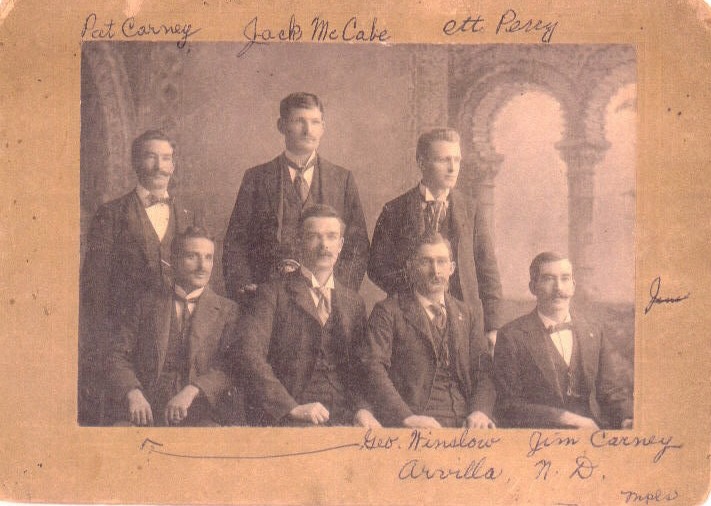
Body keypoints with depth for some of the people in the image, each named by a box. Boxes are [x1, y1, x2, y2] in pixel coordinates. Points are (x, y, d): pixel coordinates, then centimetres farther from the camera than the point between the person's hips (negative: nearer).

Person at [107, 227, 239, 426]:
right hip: (146, 415, 1)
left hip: (198, 417, -1)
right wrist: (133, 393, -11)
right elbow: (118, 356, 10)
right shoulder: (148, 304, 16)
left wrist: (191, 391, -19)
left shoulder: (227, 311, 10)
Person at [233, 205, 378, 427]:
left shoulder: (354, 302, 19)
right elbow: (246, 351, -9)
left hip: (342, 419, 5)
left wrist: (361, 409, -3)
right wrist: (292, 407, -17)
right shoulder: (274, 292, 5)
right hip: (283, 419, -4)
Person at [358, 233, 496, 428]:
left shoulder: (464, 314, 20)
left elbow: (483, 370, 14)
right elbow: (373, 368, -7)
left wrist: (480, 411, -7)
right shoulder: (388, 311, 5)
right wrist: (406, 416, -20)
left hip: (463, 423, 4)